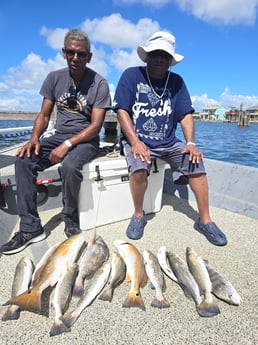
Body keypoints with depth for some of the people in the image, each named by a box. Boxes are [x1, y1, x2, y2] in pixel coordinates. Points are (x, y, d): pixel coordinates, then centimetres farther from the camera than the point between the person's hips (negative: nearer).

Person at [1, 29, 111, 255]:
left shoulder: (99, 83, -6)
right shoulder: (54, 78, 7)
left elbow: (96, 126, -13)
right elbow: (44, 115, 8)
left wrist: (67, 145, -23)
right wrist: (35, 138, -12)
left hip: (86, 140, -4)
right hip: (59, 136, 5)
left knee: (69, 165, -36)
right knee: (24, 160, -19)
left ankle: (71, 223, -10)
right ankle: (30, 228, -12)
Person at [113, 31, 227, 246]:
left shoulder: (177, 82, 9)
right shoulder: (132, 75, 0)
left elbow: (186, 114, 5)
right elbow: (122, 110, -8)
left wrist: (191, 143, -11)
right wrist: (135, 142, -21)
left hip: (168, 142, 3)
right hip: (137, 139, -3)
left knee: (196, 162, -17)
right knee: (139, 167, -32)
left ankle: (205, 220, -4)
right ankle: (138, 215, -5)